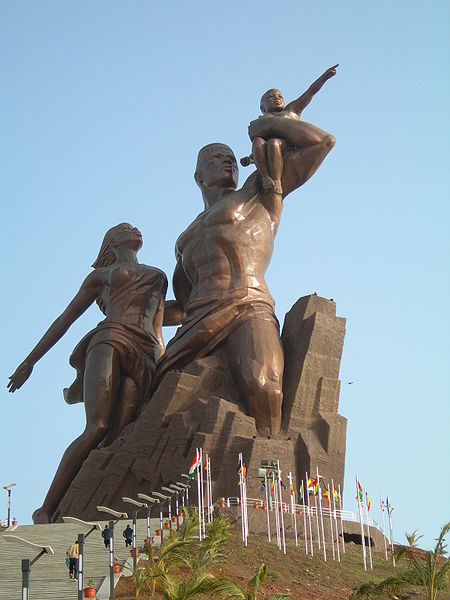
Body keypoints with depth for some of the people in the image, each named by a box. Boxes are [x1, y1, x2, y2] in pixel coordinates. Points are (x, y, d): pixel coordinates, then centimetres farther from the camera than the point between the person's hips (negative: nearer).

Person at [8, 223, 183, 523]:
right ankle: (46, 511, -24)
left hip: (145, 356, 2)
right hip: (111, 340, -2)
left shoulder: (158, 276, 35)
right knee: (97, 429, -25)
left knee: (116, 440, -19)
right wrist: (30, 361, 21)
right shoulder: (102, 275, 26)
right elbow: (66, 318, 25)